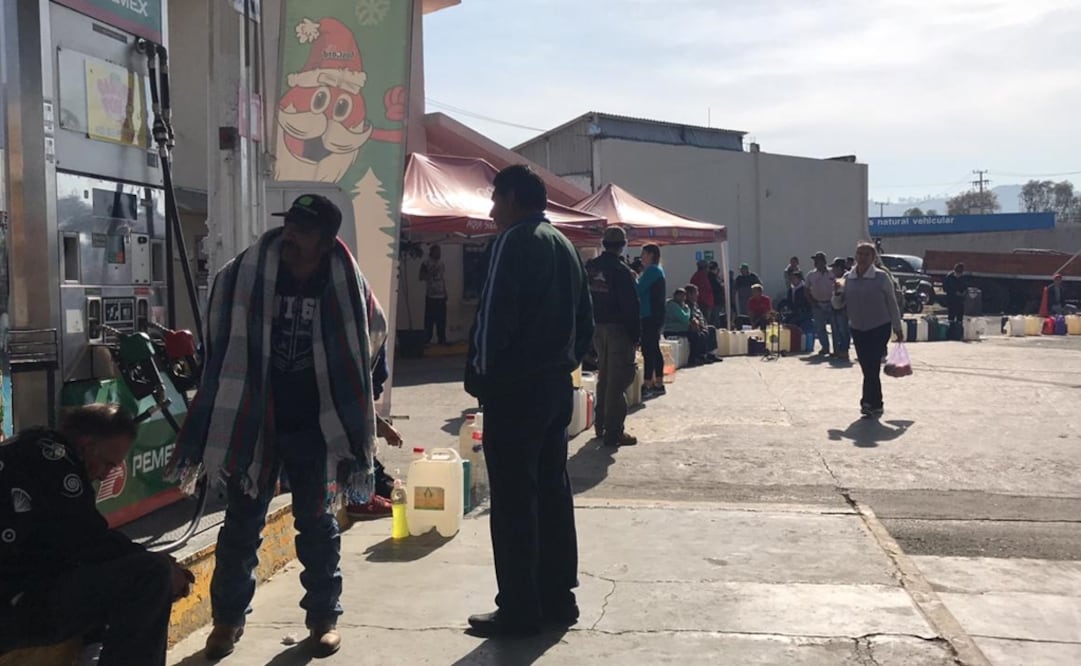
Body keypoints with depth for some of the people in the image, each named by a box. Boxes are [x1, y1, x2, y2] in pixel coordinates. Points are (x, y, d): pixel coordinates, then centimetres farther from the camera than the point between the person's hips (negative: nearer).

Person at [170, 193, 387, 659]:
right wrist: (239, 388, 9)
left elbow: (372, 332, 9)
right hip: (252, 420, 0)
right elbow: (224, 340, 6)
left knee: (316, 522, 10)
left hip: (313, 425, 0)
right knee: (242, 522, 10)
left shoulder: (345, 285, -9)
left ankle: (324, 617, 24)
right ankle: (228, 617, 26)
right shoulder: (245, 275, -10)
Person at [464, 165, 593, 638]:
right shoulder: (564, 245, 15)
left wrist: (480, 376, -7)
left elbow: (495, 316, -17)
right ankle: (557, 598, 20)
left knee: (513, 500, -3)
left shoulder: (514, 241, -11)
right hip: (557, 385, 9)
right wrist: (566, 361, 18)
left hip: (515, 387, -9)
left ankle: (519, 610, 2)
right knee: (553, 492, 12)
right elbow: (585, 319, 16)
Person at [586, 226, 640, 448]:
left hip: (597, 328, 7)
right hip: (618, 329, -7)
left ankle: (601, 425, 25)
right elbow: (631, 306, -16)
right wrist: (636, 335, -9)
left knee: (603, 377, 18)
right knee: (618, 380, -3)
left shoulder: (590, 268, 6)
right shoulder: (622, 271, -16)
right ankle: (614, 431, -2)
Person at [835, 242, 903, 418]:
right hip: (857, 329, 4)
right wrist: (837, 293, -16)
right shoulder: (848, 278, 3)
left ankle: (869, 402, -2)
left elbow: (892, 303, -1)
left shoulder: (881, 277, -7)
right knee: (867, 368, 8)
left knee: (872, 367, -10)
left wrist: (898, 328, 1)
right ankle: (875, 405, 18)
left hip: (879, 328, -4)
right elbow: (838, 304, 6)